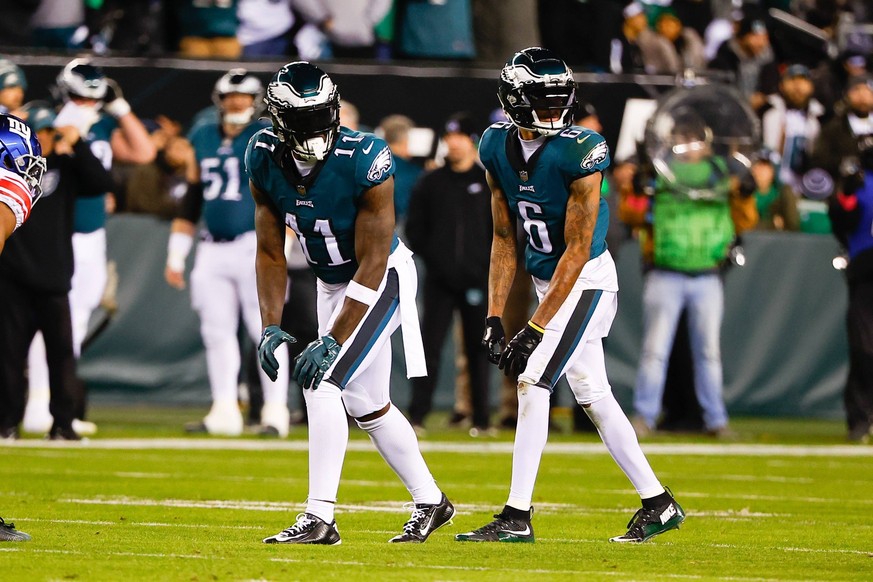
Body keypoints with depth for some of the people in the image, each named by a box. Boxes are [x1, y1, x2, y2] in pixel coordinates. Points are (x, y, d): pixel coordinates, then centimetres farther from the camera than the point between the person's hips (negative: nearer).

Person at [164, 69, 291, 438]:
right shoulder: (203, 140, 13)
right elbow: (191, 202, 18)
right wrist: (175, 256, 16)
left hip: (253, 246, -5)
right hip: (212, 251, 5)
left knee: (265, 330, -7)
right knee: (217, 331, 5)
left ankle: (275, 411, -5)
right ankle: (224, 411, 11)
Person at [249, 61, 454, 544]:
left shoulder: (364, 162, -30)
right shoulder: (264, 160, -13)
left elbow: (372, 265, -26)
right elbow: (270, 252, -3)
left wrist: (333, 340, -29)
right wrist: (271, 326, -13)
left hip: (383, 281, -7)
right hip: (332, 283, 7)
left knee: (322, 380, -20)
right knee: (365, 404, 14)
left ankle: (319, 517, -18)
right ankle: (430, 501, 30)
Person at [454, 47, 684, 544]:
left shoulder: (578, 152, -23)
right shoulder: (498, 148, -3)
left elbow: (576, 250, -21)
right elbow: (504, 239, 6)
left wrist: (535, 330, -23)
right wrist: (495, 317, -1)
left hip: (586, 280, -7)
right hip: (548, 278, 7)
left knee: (533, 380, -15)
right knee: (593, 395, 11)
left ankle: (517, 517, -12)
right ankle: (659, 504, 21)